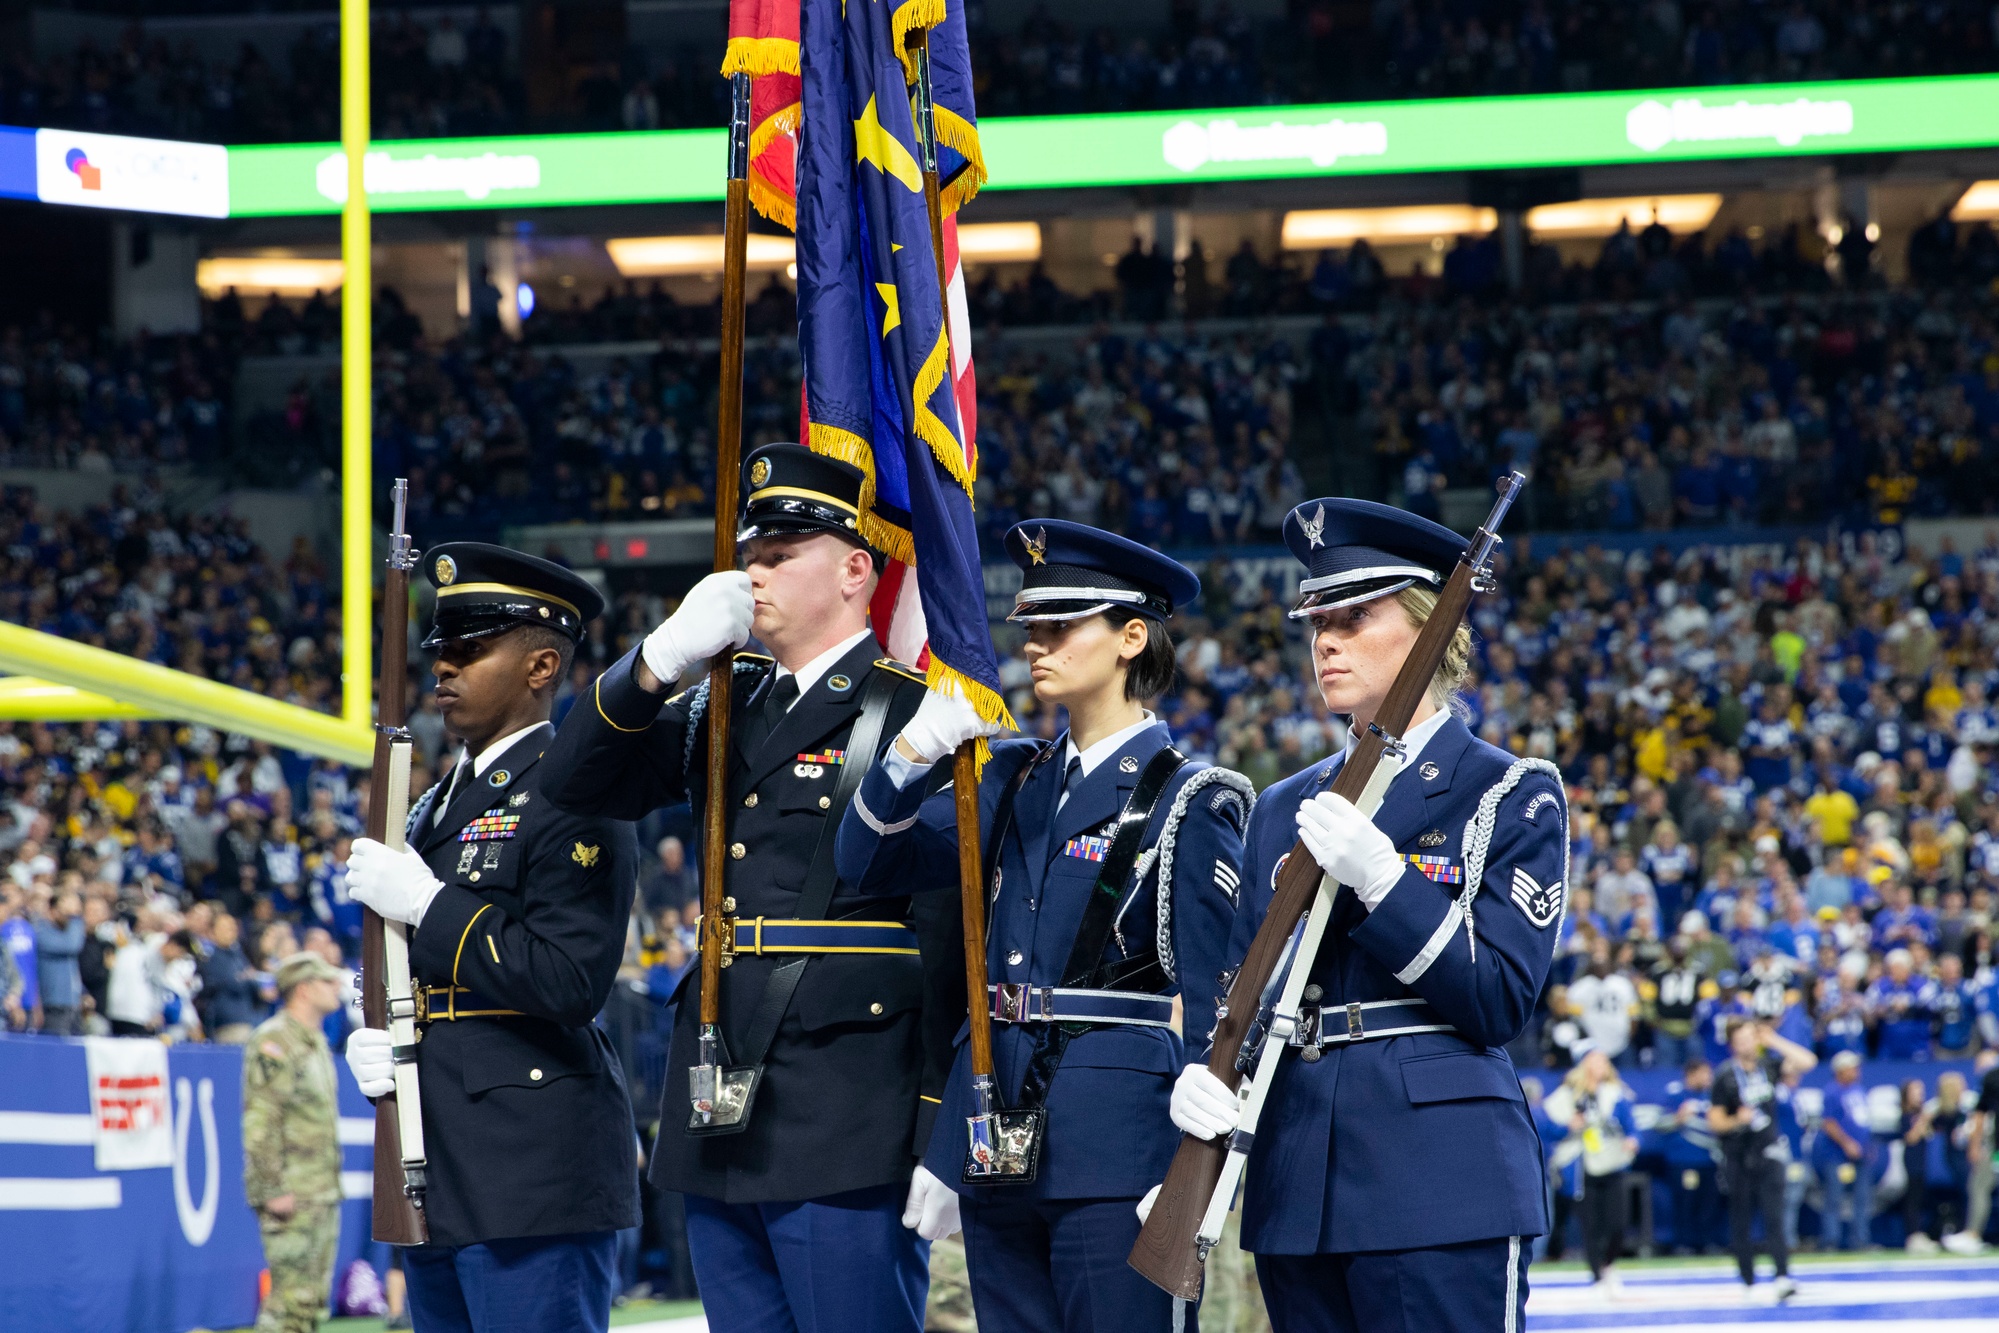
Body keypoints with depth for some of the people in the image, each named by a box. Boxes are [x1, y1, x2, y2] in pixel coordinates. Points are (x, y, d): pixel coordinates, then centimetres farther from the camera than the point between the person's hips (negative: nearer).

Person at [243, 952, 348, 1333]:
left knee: (313, 1300, 9)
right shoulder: (273, 1042, -11)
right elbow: (259, 1123, -18)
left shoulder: (315, 1042, 19)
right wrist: (273, 1190, -21)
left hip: (323, 1196, 10)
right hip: (292, 1198, -10)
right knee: (290, 1295, -12)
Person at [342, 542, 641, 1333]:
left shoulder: (574, 801, -9)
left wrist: (427, 903, -17)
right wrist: (370, 1044, 3)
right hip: (440, 1179, 9)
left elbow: (571, 983, -20)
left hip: (536, 1178, -9)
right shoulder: (437, 808, 19)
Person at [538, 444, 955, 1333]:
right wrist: (660, 659, -6)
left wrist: (943, 1138, -16)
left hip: (847, 1133, -8)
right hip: (725, 1126, 8)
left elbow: (956, 942, -11)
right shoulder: (728, 706, 16)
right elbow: (580, 784, 11)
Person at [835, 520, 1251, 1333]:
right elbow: (867, 861, 9)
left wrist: (1191, 1175, -13)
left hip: (1118, 1142, -7)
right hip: (997, 1129, 7)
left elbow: (1210, 999, -7)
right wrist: (911, 755, -10)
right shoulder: (1015, 781, 15)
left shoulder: (1187, 801, -4)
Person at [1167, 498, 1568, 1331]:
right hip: (1297, 1192, 5)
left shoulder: (1511, 796, 1)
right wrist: (1205, 1076, -7)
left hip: (1440, 1188, -5)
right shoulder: (1286, 810, 16)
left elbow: (1500, 1002, -7)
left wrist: (1377, 876, -17)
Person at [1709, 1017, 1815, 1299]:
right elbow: (1715, 1121, -4)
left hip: (1769, 1151, 1)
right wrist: (1737, 1120, -23)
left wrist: (1774, 1042, -7)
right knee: (1741, 1221, 3)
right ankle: (1748, 1281, 12)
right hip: (1739, 1157, -1)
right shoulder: (1725, 1076, -6)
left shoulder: (1769, 1065, 3)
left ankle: (1783, 1276, -16)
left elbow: (1807, 1061, -4)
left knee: (1774, 1217, -9)